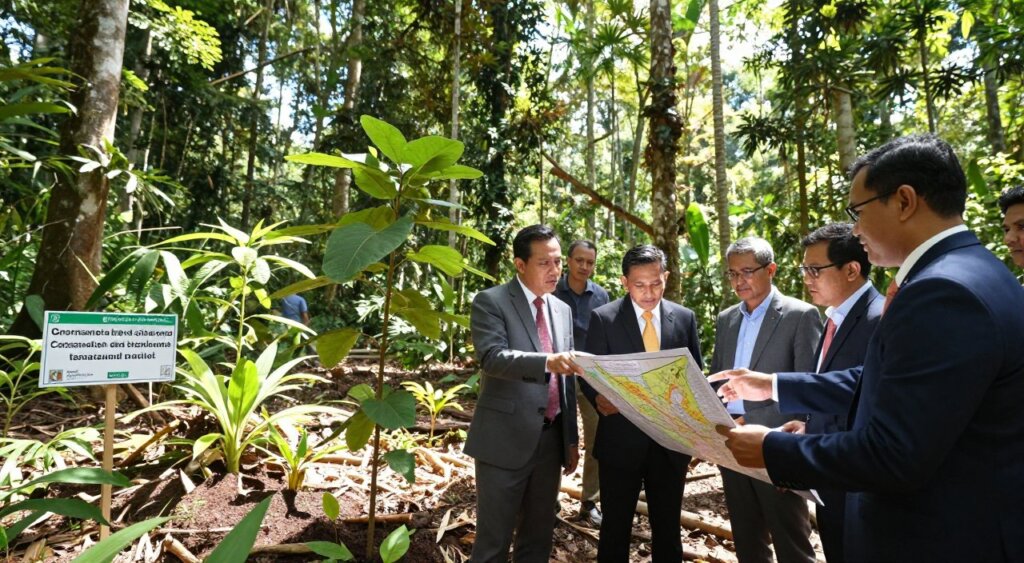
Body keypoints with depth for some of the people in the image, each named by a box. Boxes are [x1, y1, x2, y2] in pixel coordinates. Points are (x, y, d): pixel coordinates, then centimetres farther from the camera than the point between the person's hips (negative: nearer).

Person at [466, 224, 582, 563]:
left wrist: (571, 438, 15)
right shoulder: (490, 302, -8)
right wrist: (547, 361, -37)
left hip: (551, 440, 6)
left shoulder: (562, 310, 11)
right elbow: (492, 357, -23)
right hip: (506, 440, -6)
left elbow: (566, 379, 14)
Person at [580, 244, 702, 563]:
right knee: (615, 526, 13)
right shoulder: (603, 318, -7)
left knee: (668, 526, 18)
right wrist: (599, 399, -27)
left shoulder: (685, 318, 2)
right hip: (621, 440, -2)